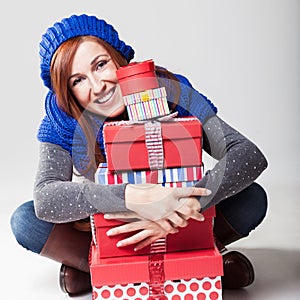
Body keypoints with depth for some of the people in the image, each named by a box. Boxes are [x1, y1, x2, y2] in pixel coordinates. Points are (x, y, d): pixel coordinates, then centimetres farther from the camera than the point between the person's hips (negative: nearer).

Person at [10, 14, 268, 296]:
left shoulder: (167, 90, -23)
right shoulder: (61, 121, -19)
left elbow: (251, 156, -30)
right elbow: (44, 199, -35)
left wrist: (188, 202, -47)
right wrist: (132, 196, -50)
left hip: (176, 226, 0)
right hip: (104, 226, 1)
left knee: (251, 200, -22)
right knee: (25, 221, -22)